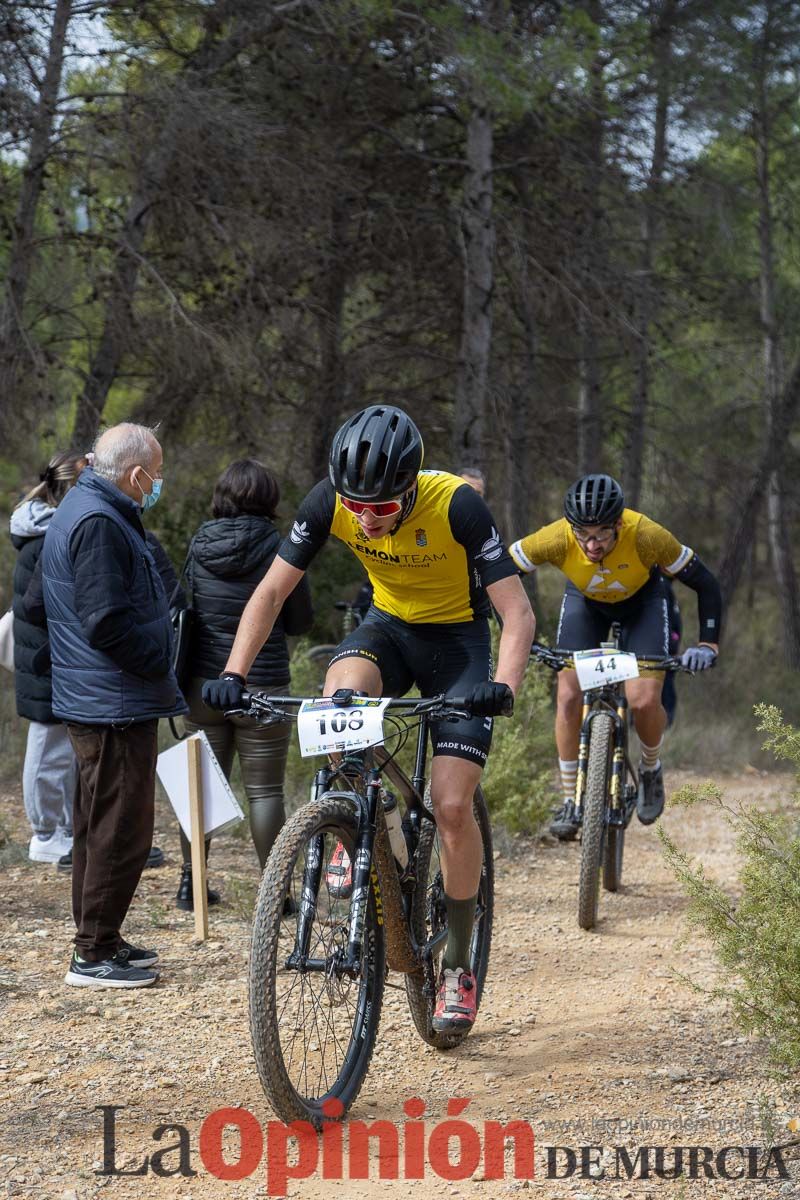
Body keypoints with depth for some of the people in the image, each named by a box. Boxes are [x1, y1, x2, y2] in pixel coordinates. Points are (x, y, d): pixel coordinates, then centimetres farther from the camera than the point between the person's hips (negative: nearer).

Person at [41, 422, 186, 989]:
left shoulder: (84, 511, 16)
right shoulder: (98, 522, -19)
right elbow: (105, 620, -25)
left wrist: (160, 666, 17)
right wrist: (161, 665, -13)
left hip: (100, 702, 11)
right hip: (116, 706, -11)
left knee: (101, 826, 17)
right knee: (121, 829, -6)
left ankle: (101, 941, 26)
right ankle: (95, 954, -2)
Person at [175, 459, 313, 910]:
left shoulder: (200, 545, 2)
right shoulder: (277, 548, -10)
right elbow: (300, 621, -3)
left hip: (203, 682, 4)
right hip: (261, 684, -4)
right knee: (265, 789, 2)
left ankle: (192, 883, 17)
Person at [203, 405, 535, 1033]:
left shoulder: (456, 505, -30)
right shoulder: (329, 503, -21)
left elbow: (518, 613, -29)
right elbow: (271, 592, -13)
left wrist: (503, 686, -47)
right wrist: (234, 675, -27)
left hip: (458, 639, -3)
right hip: (389, 627, 3)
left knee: (452, 807, -13)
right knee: (341, 693, -34)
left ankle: (459, 967, 4)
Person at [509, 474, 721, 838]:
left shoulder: (647, 536, -38)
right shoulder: (556, 539, -36)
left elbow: (706, 585, -25)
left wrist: (707, 644, -33)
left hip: (641, 600, -1)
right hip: (585, 602, 1)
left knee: (644, 700, -17)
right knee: (569, 697, -12)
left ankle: (650, 769, 14)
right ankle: (570, 800, 4)